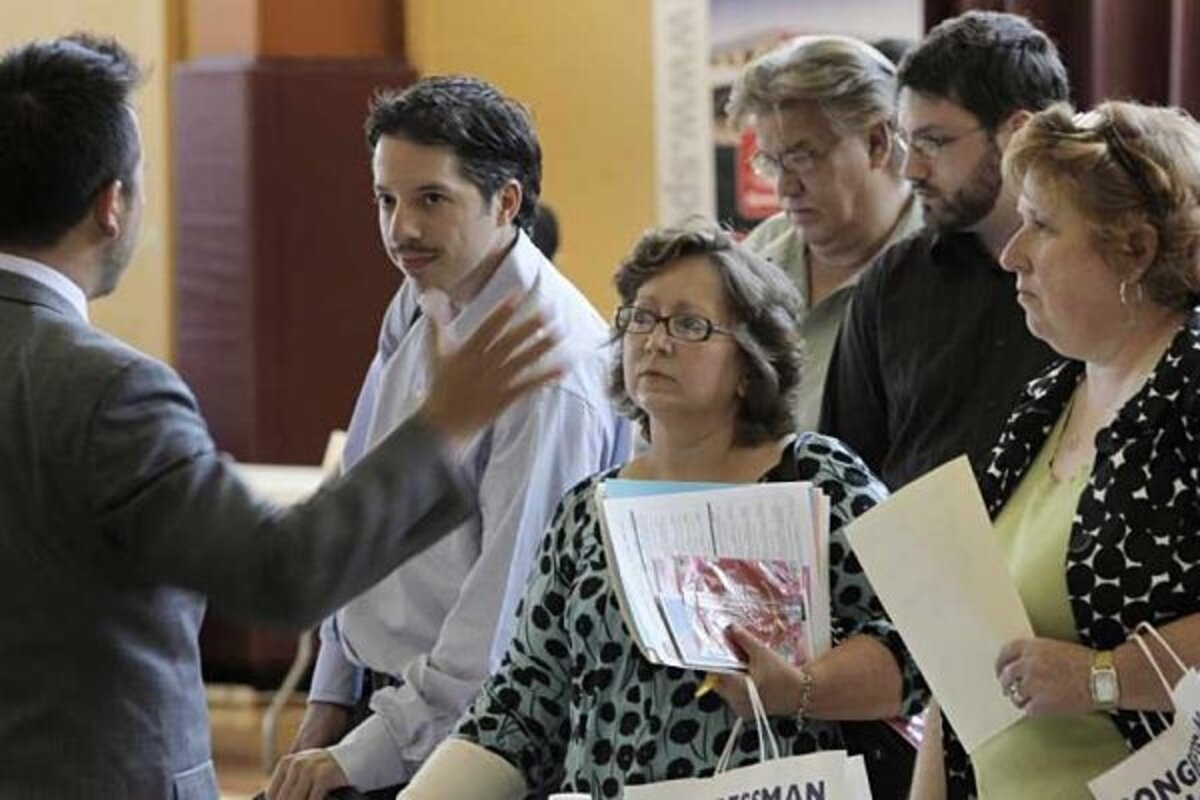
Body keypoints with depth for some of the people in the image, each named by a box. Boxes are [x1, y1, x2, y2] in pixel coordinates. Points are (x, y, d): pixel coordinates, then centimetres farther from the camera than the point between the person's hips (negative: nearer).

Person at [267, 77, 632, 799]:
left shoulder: (551, 367, -17)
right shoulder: (418, 306, 9)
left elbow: (510, 604, -19)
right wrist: (331, 700, 12)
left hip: (467, 737, -7)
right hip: (382, 704, 7)